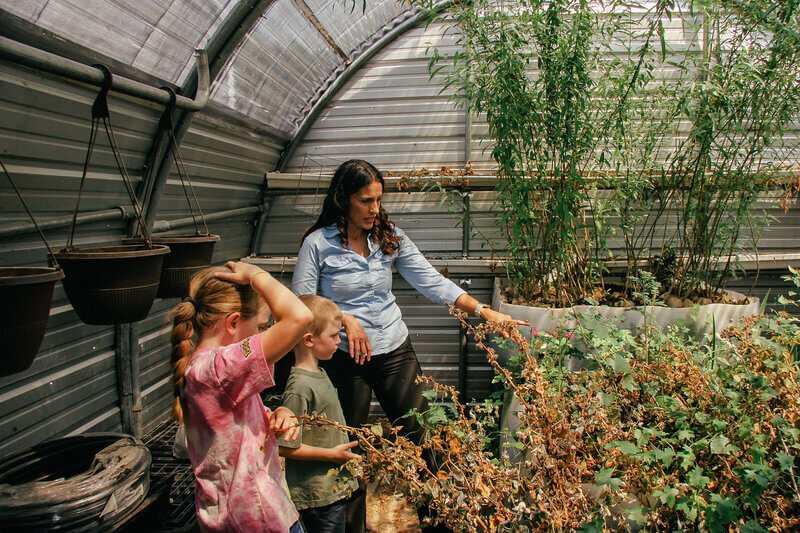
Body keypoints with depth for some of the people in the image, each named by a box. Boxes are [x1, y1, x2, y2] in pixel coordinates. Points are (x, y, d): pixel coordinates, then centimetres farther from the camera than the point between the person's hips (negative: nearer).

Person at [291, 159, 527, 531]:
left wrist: (483, 311, -10)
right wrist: (344, 318, -20)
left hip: (395, 350, 3)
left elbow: (432, 281, -3)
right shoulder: (318, 243, -9)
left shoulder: (389, 236, 0)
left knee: (421, 434, 7)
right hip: (345, 359, -3)